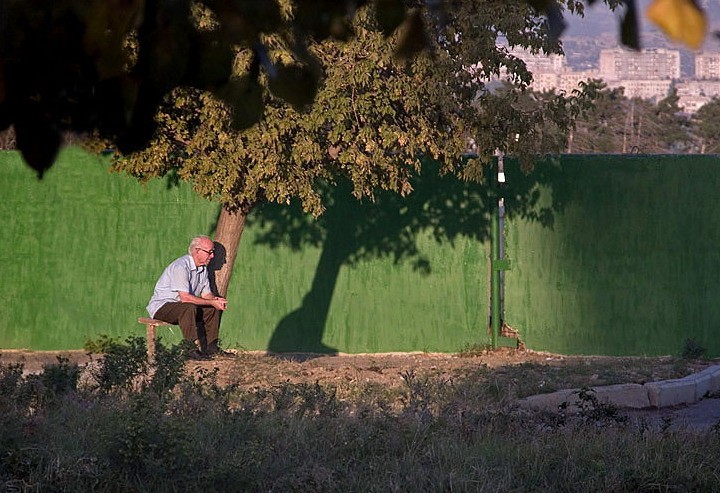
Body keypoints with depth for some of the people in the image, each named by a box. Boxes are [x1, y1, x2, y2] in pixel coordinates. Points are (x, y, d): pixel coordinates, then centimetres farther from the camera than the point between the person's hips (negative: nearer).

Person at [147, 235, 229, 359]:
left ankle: (210, 347, -3)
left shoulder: (203, 268, 8)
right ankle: (193, 349, -38)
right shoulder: (180, 267, -24)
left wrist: (215, 299, -15)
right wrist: (211, 302, -26)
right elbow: (185, 297, -30)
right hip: (162, 306, -9)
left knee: (214, 309, -2)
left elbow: (206, 294, 10)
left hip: (182, 305, 9)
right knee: (189, 308, -36)